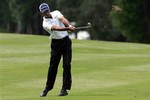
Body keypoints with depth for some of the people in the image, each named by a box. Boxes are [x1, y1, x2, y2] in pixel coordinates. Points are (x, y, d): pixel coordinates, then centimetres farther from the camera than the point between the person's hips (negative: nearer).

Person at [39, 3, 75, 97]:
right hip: (56, 43, -2)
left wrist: (69, 25, -38)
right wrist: (68, 28, -40)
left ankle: (65, 89, -5)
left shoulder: (56, 13, 4)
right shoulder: (45, 23, -8)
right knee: (53, 66, -1)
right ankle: (47, 88, 15)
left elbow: (63, 19, -17)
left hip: (66, 41, 2)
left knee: (67, 65, -6)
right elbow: (56, 28, -25)